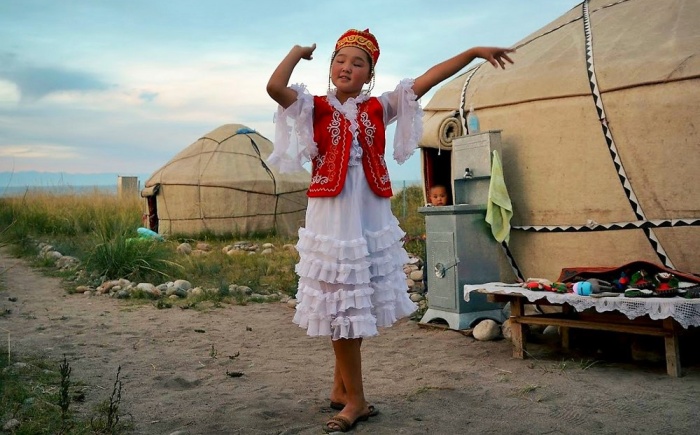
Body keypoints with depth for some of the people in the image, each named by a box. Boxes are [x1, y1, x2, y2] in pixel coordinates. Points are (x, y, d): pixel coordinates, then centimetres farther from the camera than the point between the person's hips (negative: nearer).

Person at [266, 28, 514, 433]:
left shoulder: (379, 108, 8)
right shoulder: (315, 108, -1)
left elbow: (427, 80, 5)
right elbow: (275, 86, -18)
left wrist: (474, 52, 3)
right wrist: (299, 51, -3)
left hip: (372, 217, 3)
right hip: (333, 217, -3)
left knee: (359, 307, 11)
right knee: (343, 308, 1)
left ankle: (341, 388, 28)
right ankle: (355, 400, 13)